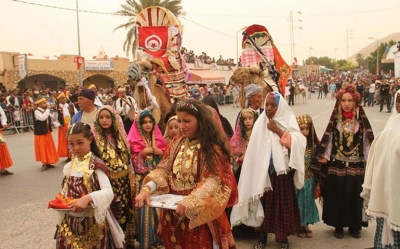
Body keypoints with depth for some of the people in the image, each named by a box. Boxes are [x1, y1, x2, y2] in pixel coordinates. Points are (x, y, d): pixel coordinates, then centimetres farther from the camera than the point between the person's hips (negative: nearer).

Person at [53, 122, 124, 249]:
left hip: (93, 224, -5)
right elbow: (66, 191, 14)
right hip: (70, 222, 5)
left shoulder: (96, 165, -13)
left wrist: (88, 198, -37)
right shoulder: (69, 167, 5)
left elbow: (108, 192, -25)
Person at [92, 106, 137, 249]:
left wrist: (132, 181, 9)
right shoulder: (94, 137, -6)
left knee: (125, 211, 11)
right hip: (107, 181, -3)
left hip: (123, 180, 4)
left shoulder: (120, 135, 6)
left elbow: (128, 159, 10)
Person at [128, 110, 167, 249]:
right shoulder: (135, 141, 0)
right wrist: (143, 152, -17)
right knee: (145, 208, -4)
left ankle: (158, 237, 19)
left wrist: (161, 152, -7)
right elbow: (134, 162, -3)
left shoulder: (158, 139, 10)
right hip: (143, 179, -3)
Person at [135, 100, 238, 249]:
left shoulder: (213, 148, -12)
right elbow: (163, 170, 0)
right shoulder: (176, 145, 6)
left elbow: (213, 181, -19)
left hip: (200, 213, -5)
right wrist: (147, 188, -18)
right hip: (173, 212, 5)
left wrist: (190, 201, -31)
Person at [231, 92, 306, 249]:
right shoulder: (260, 122, 2)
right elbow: (254, 148, 1)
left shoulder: (288, 120, -3)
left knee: (283, 202, 7)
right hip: (263, 169, 2)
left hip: (282, 169, -1)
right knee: (264, 202, 9)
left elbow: (297, 143, -15)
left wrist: (278, 130, -18)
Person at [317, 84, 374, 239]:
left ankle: (354, 226, 24)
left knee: (355, 196, 8)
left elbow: (367, 141, 1)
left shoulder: (361, 120, -2)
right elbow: (328, 140, 0)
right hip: (336, 165, 0)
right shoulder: (335, 120, -2)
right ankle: (338, 226, 21)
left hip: (356, 166, 0)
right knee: (337, 196, 6)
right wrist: (324, 156, -6)